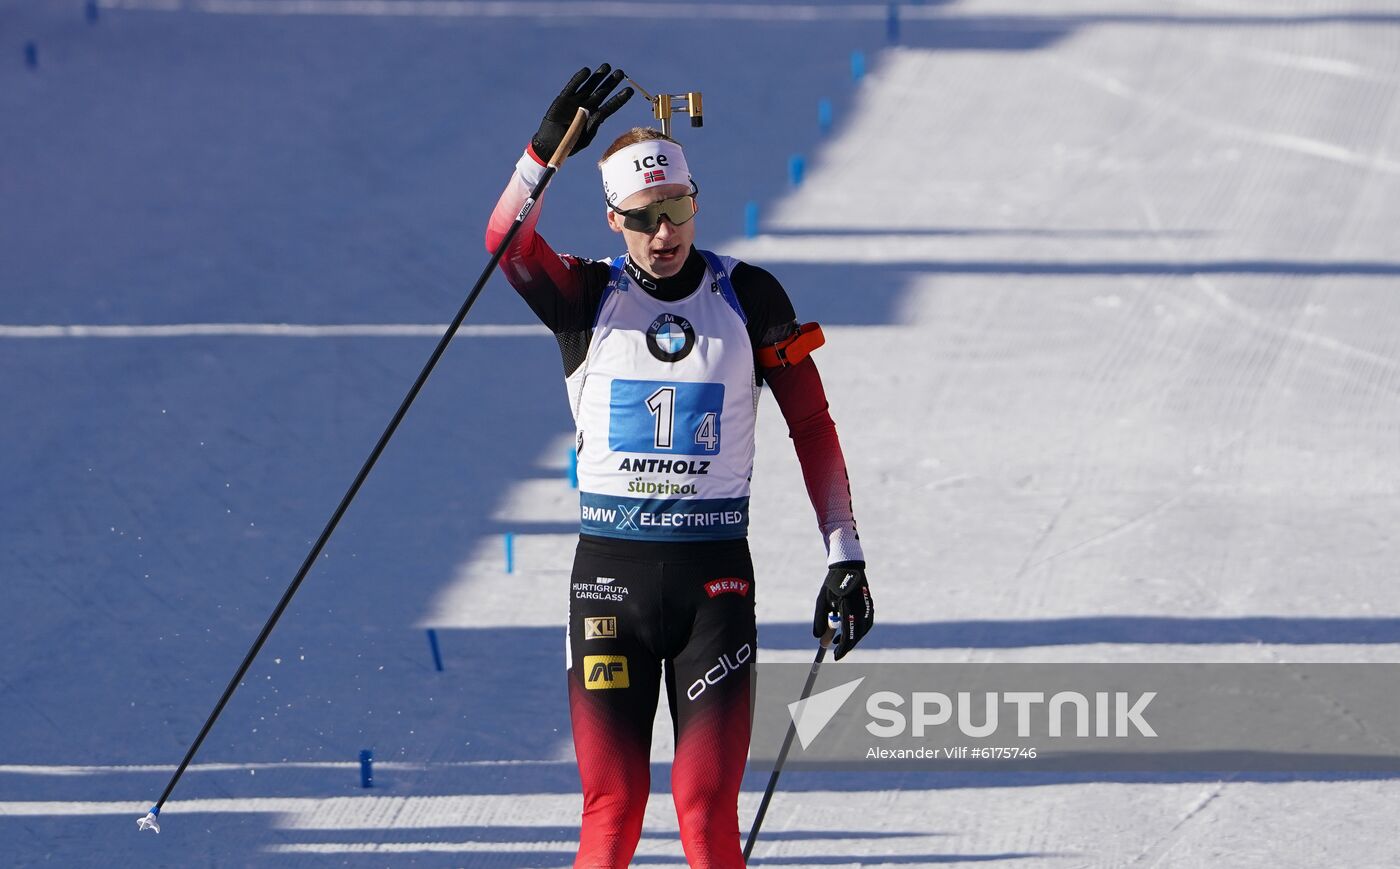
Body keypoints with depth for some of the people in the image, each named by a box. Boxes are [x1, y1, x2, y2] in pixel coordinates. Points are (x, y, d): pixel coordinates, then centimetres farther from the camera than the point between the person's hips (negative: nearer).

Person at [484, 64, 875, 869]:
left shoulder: (748, 297, 2)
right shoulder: (589, 297, 2)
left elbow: (813, 426, 5)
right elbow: (507, 243, -19)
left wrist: (846, 558, -1)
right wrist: (548, 148, -36)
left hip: (715, 575, -1)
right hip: (609, 570, 1)